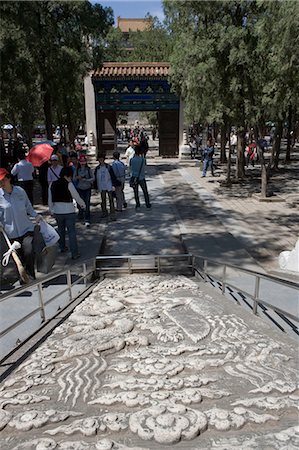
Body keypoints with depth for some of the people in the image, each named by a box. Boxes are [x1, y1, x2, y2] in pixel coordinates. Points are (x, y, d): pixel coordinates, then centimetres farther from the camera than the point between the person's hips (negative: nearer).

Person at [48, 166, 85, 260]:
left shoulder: (53, 185, 4)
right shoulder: (69, 184, -12)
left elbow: (50, 200, 9)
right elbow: (76, 196, -6)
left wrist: (51, 210, 20)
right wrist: (82, 204, 11)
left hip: (57, 212, 5)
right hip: (69, 211, -5)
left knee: (60, 229, 24)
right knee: (71, 232, 0)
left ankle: (62, 247, 40)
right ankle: (74, 253, 1)